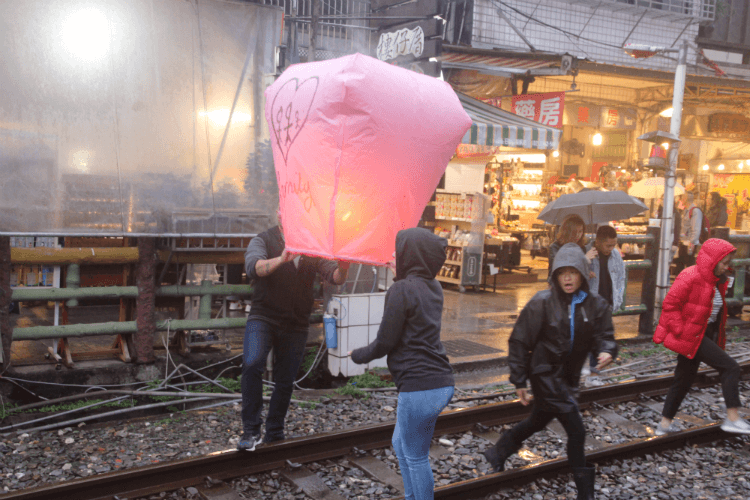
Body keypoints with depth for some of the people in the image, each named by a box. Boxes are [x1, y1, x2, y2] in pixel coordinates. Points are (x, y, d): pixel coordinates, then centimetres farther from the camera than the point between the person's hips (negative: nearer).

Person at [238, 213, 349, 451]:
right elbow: (253, 267, -24)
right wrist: (280, 259, -43)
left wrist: (343, 267, -27)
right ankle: (251, 429, -15)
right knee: (252, 363, -27)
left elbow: (335, 277, -3)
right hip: (263, 317, -3)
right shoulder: (263, 241, -3)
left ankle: (274, 435, 26)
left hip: (296, 325, 3)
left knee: (285, 382, 9)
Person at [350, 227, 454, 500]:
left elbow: (384, 343, -13)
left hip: (419, 388, -9)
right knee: (400, 444, 25)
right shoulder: (433, 287, 9)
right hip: (441, 383, 9)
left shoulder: (401, 290, -16)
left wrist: (357, 355, 6)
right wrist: (400, 276, 38)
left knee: (415, 457, 7)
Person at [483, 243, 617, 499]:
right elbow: (519, 341, -12)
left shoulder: (596, 305, -4)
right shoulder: (542, 303, -17)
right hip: (546, 374, -6)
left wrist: (607, 352, -28)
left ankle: (497, 453, 44)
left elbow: (605, 336, -3)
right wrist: (519, 380, -11)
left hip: (569, 376, 6)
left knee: (538, 421, 23)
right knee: (576, 430, -8)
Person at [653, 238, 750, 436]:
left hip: (703, 335, 10)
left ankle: (665, 424, 22)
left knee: (684, 379, 14)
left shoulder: (715, 280, 11)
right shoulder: (691, 277, -19)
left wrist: (719, 333, 13)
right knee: (731, 368, -12)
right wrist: (680, 331, -20)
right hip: (691, 336, -10)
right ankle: (732, 418, -9)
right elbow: (670, 304, -19)